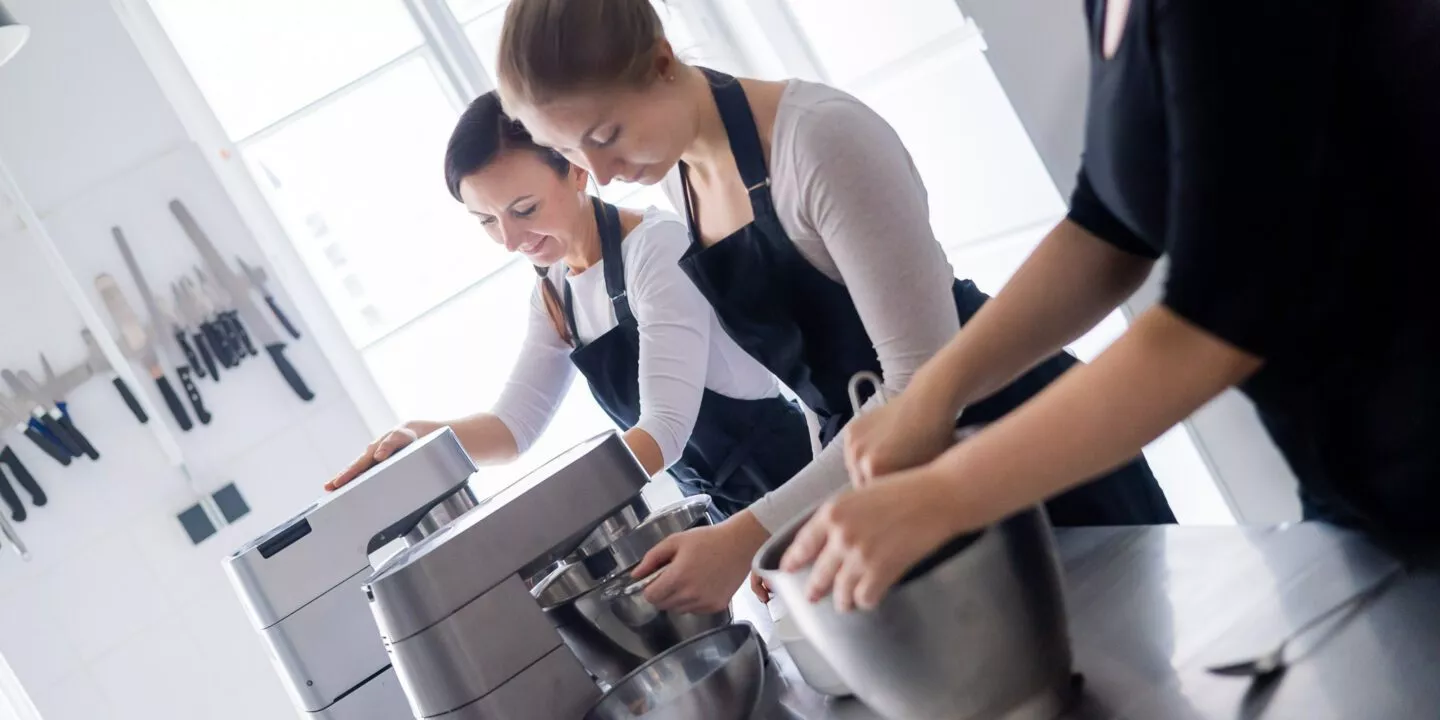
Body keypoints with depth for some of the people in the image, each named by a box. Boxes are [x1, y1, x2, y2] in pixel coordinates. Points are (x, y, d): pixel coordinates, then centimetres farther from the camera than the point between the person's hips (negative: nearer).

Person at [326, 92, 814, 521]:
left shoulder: (655, 247, -19)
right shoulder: (554, 295, 7)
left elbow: (665, 427, -27)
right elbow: (517, 420, 4)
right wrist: (422, 440, -15)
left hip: (788, 477, -7)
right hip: (727, 513, 7)